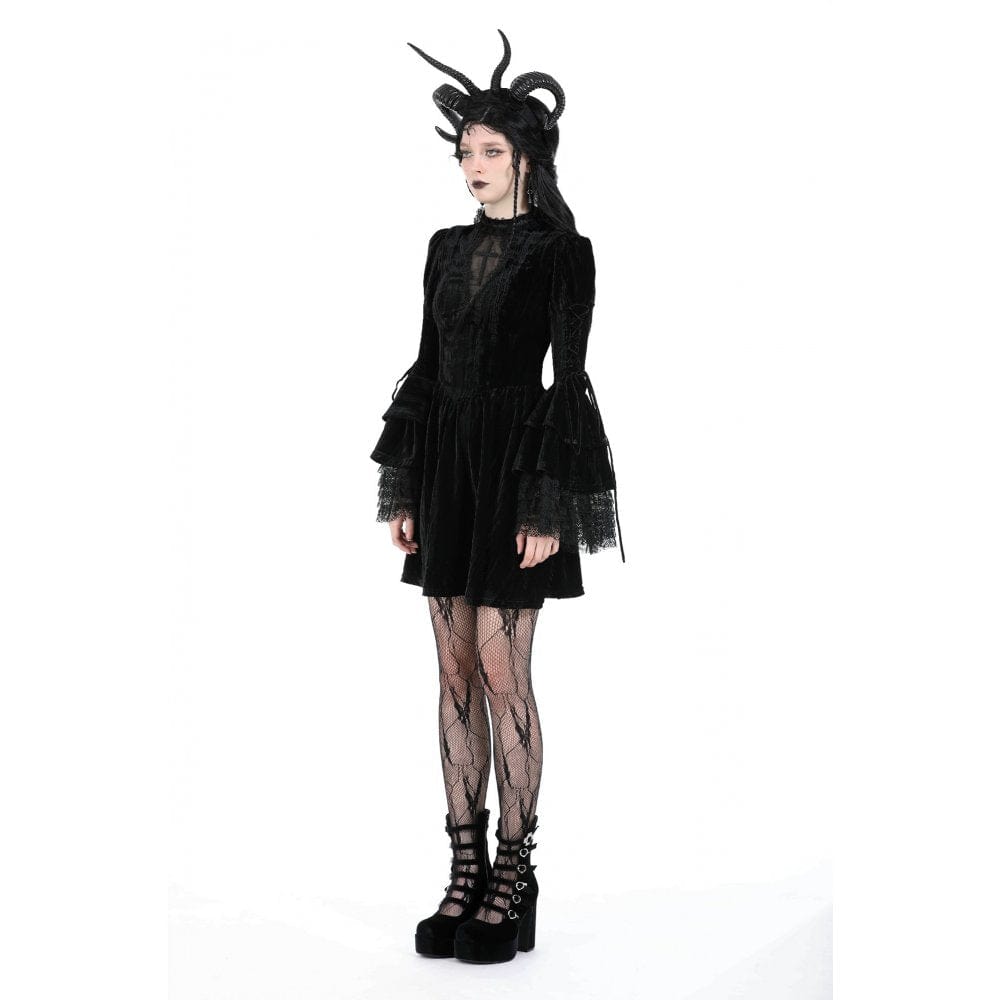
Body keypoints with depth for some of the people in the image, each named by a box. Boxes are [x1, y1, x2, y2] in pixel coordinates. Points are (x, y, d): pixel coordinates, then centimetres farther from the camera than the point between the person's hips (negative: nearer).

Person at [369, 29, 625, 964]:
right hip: (445, 466, 7)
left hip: (514, 469, -6)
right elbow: (427, 368, 13)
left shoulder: (560, 252, -6)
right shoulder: (448, 248, 12)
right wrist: (403, 492, 9)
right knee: (455, 672, 7)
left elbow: (569, 380, -10)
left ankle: (513, 875, 8)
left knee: (501, 673, -5)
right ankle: (466, 870, 16)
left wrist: (549, 506, -16)